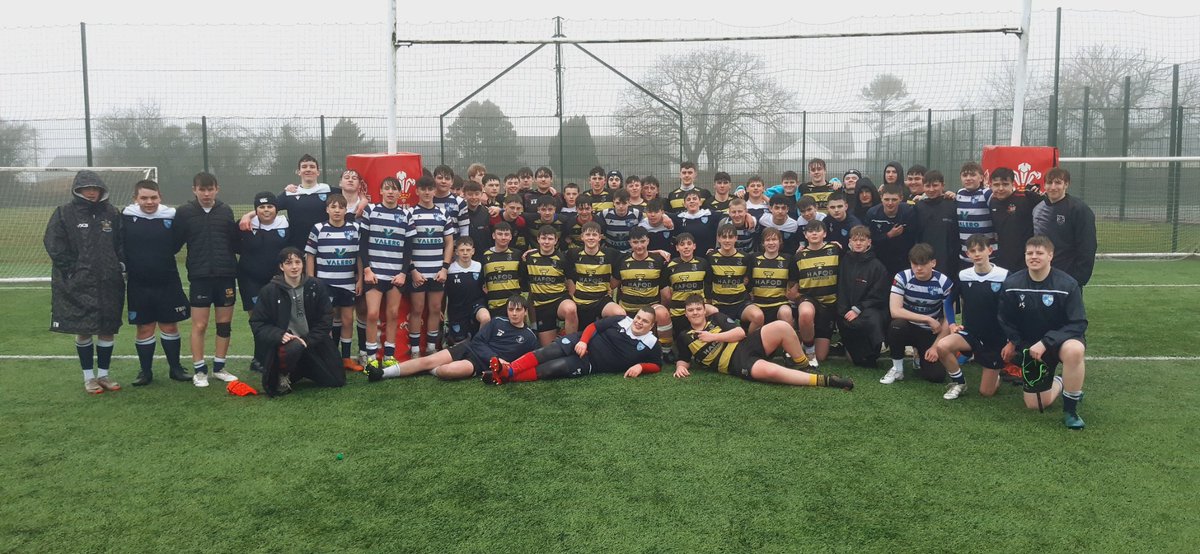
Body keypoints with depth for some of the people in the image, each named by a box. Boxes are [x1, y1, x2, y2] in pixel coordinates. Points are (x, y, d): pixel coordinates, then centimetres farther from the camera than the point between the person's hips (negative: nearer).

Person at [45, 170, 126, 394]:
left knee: (108, 330, 7)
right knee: (83, 331, 3)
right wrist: (73, 270, -11)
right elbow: (54, 245, -5)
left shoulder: (111, 213, 7)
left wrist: (119, 264, 1)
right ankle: (89, 377, 15)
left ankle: (103, 374, 20)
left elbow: (122, 243, 14)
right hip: (78, 285, -3)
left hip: (109, 284, 3)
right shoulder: (64, 213, -3)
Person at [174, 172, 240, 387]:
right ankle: (199, 370, 13)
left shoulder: (225, 210, 5)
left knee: (225, 323, 8)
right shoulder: (184, 212, -1)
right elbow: (174, 243, 1)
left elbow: (235, 241, 7)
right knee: (199, 325, 1)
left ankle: (219, 367, 20)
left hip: (226, 274, 3)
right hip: (199, 276, -2)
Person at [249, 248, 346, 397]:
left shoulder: (316, 286, -1)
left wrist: (308, 340, -12)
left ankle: (301, 369, 27)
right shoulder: (269, 291, -5)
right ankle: (283, 375, -4)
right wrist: (280, 335, -20)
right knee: (294, 348, -40)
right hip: (285, 343, -3)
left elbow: (326, 318, 0)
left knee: (337, 380, -2)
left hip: (313, 344, 3)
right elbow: (257, 323, -3)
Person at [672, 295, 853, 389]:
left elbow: (740, 332, 4)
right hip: (736, 363, -4)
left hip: (747, 345, 4)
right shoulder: (684, 337, 11)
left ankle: (804, 365, -3)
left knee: (781, 327, -26)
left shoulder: (716, 318, 14)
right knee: (769, 371, -39)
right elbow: (683, 360, 19)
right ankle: (824, 380, -32)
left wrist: (713, 337, -3)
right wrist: (680, 367, -4)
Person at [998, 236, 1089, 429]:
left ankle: (1070, 409, -20)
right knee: (1035, 404, 1)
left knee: (1074, 350, -42)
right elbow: (1006, 320, 4)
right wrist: (1015, 343, -2)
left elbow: (1079, 324, -21)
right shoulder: (1011, 284, -11)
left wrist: (1046, 342, -29)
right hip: (1031, 345, 3)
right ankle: (1058, 383, 37)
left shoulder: (1068, 284, -20)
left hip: (1062, 339, -3)